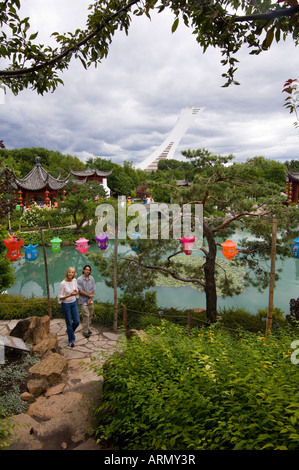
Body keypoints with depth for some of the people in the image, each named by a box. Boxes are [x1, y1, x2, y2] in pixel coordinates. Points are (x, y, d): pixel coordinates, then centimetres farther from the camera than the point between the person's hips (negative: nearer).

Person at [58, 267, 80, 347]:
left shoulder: (74, 280, -3)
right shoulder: (63, 283, -19)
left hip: (74, 303, 5)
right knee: (69, 323, 5)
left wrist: (76, 292, -13)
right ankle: (71, 340, 24)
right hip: (66, 304, -5)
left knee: (77, 321, 7)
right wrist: (69, 295, -26)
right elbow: (60, 297, -14)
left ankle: (69, 331, 38)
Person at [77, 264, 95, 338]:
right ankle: (85, 331, 1)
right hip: (83, 301, -5)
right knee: (86, 315, -7)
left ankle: (88, 328, 26)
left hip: (90, 300, 5)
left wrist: (90, 299, -7)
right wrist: (89, 295, -10)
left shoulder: (91, 278, 3)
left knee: (90, 315, 10)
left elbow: (93, 290, 3)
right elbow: (80, 291, -13)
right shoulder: (80, 279, -11)